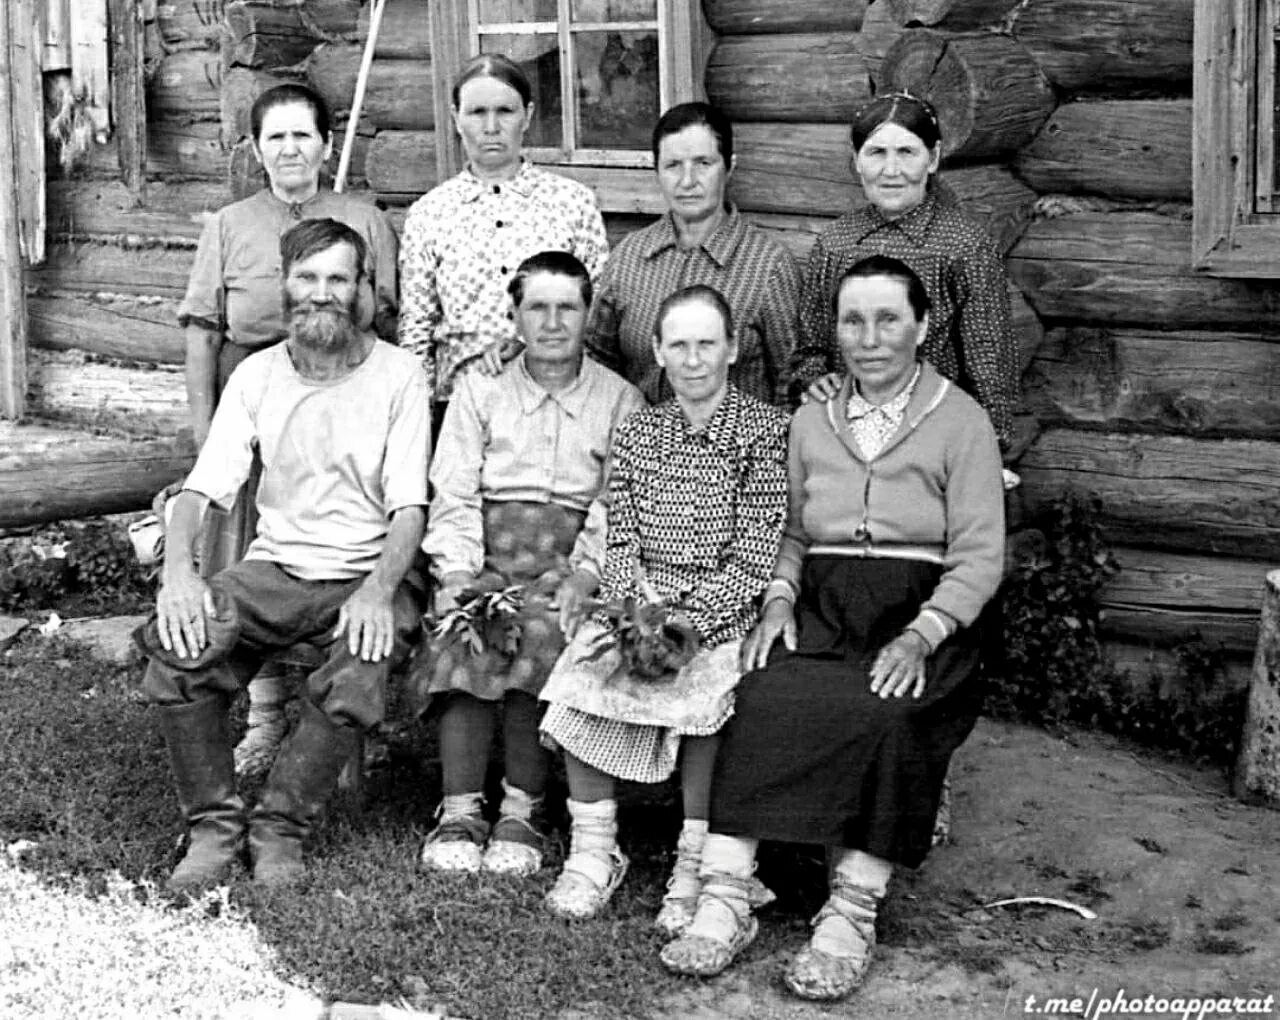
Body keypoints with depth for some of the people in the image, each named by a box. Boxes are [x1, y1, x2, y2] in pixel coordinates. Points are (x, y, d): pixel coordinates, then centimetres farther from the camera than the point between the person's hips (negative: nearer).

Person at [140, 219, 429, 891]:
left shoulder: (397, 375, -2)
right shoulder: (257, 375, 8)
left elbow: (409, 506, -7)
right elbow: (203, 487, 1)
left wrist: (379, 589, -26)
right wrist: (179, 568, -20)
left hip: (366, 575, -3)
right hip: (275, 566, 3)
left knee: (356, 682, -33)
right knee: (175, 646, -25)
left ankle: (280, 828, -9)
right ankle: (215, 824, -7)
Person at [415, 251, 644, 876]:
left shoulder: (621, 401, 13)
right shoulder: (479, 391, 17)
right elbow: (452, 494, 7)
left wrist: (585, 573, -14)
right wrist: (457, 572, -9)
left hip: (570, 560, -1)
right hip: (488, 551, 1)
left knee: (543, 637, -33)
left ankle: (522, 812, -25)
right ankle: (460, 813, -27)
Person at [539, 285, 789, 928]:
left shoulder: (767, 431, 0)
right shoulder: (637, 433, 15)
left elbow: (756, 558, -7)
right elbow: (620, 543, 8)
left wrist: (683, 619, -19)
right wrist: (641, 603, -14)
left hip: (728, 612, -3)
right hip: (642, 602, 4)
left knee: (705, 682, -33)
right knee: (584, 666, -25)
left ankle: (696, 865, -21)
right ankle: (592, 851, -14)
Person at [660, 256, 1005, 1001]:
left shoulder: (961, 421, 4)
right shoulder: (811, 422, 19)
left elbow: (981, 555, -3)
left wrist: (921, 637, -16)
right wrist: (779, 598, -3)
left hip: (917, 614, -3)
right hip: (822, 612, 3)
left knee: (883, 715, -34)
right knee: (764, 701, -28)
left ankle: (853, 914, -28)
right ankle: (726, 899, -29)